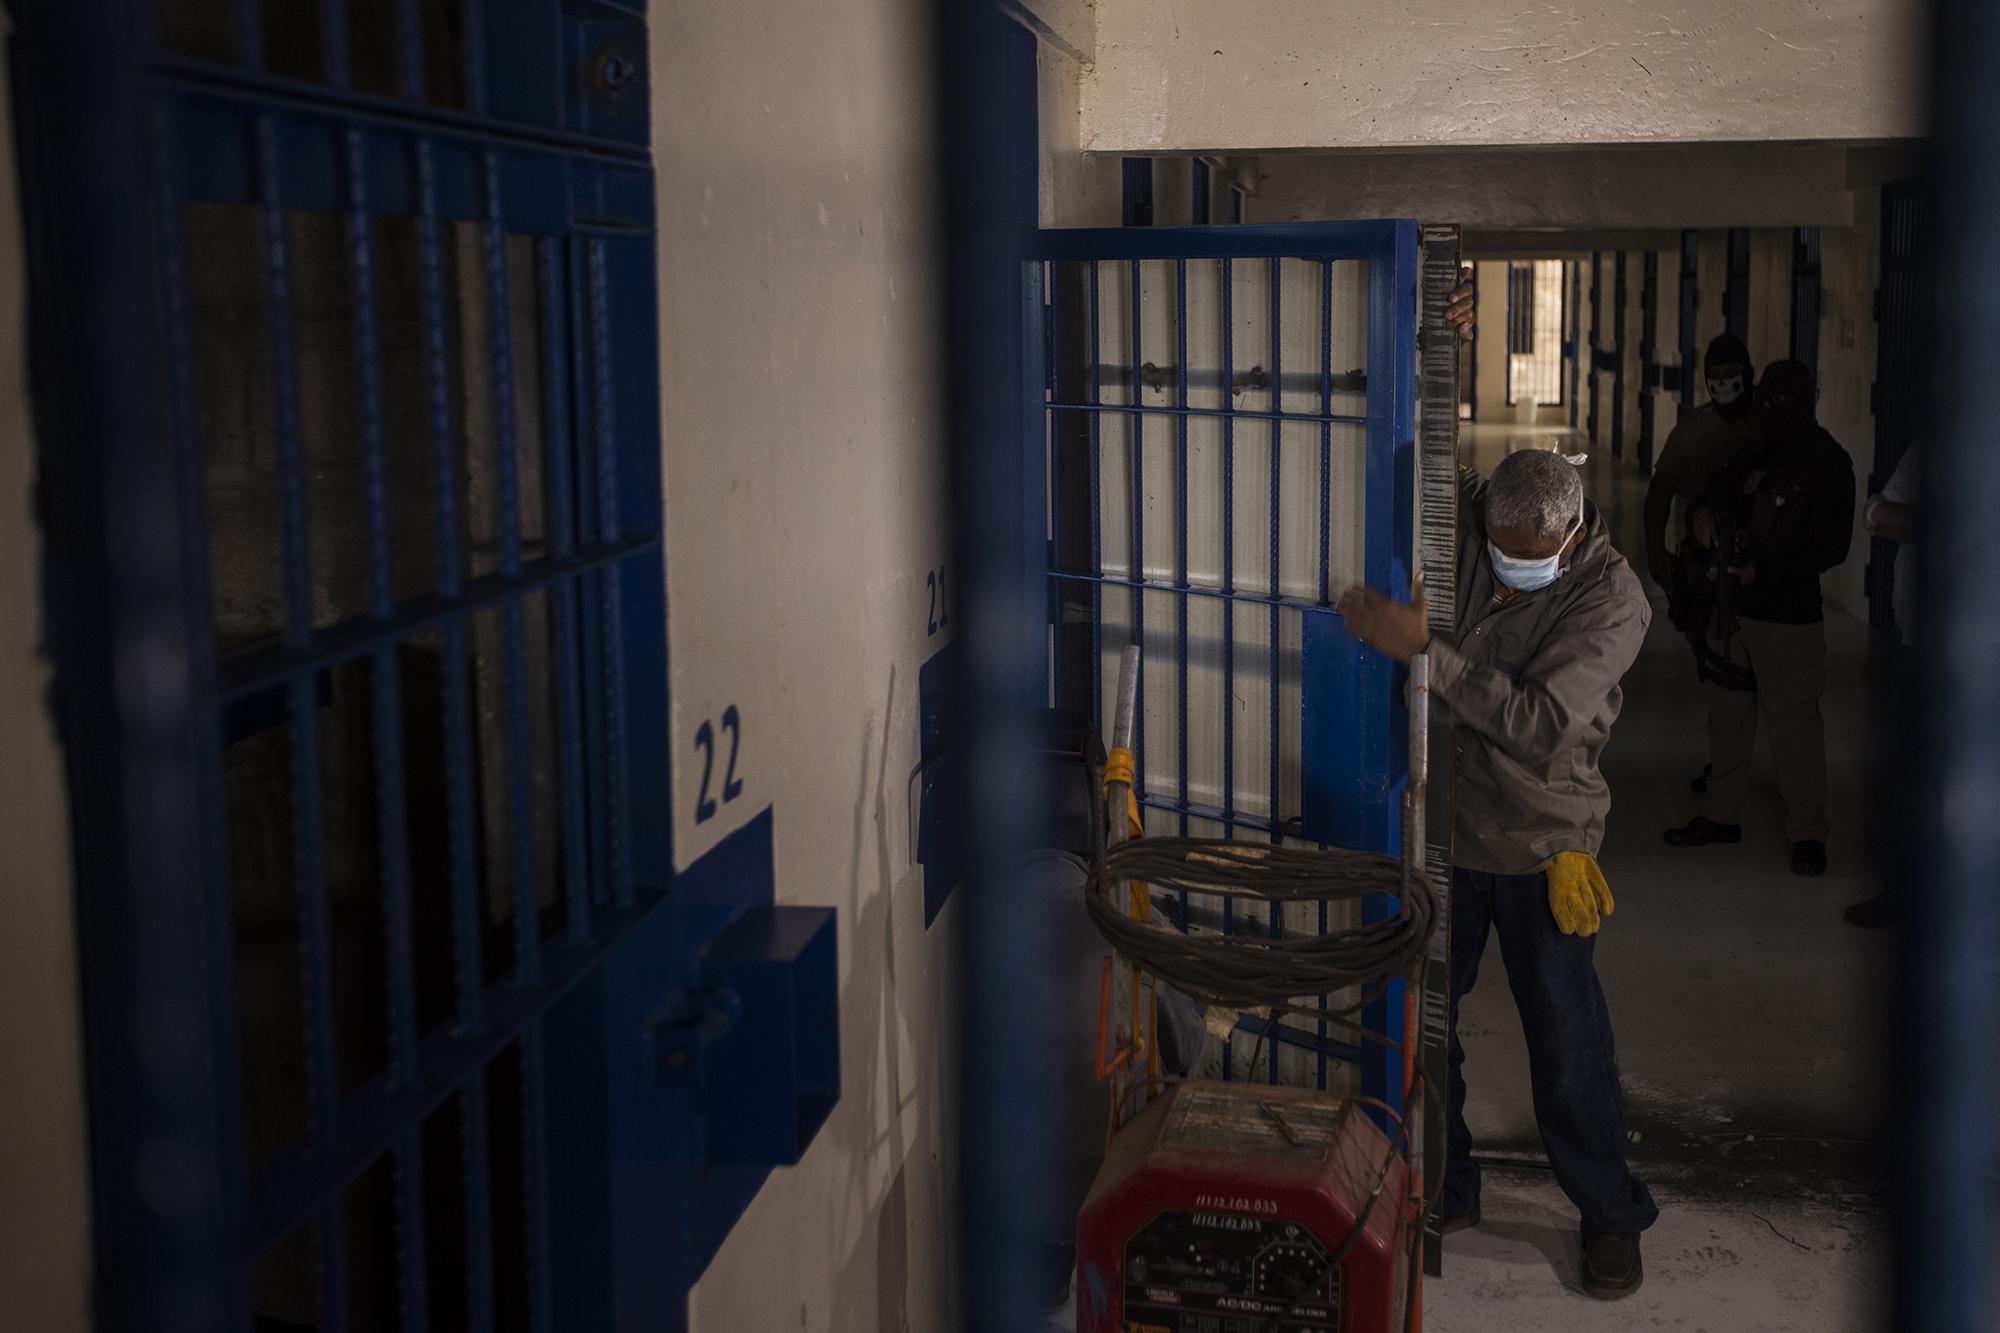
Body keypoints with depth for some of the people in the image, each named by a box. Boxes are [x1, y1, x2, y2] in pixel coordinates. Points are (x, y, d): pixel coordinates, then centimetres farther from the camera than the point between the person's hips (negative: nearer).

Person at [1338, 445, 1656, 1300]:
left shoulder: (1613, 597, -19)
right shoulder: (1461, 515, -8)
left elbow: (1541, 723, -29)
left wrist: (1424, 650, -34)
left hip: (1540, 845, -4)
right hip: (1437, 825, 4)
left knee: (1567, 1039, 5)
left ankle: (1610, 1214, 25)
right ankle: (1445, 1191, 32)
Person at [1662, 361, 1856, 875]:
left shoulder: (1828, 463, -10)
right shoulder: (1754, 448, 9)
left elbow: (1830, 549, -14)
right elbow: (1717, 490, 24)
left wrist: (1760, 573, -22)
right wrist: (1702, 510, -1)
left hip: (1789, 616, -7)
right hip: (1732, 608, 7)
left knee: (1794, 723, -4)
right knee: (1727, 717, 15)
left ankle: (1808, 833, 7)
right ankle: (1721, 814, 28)